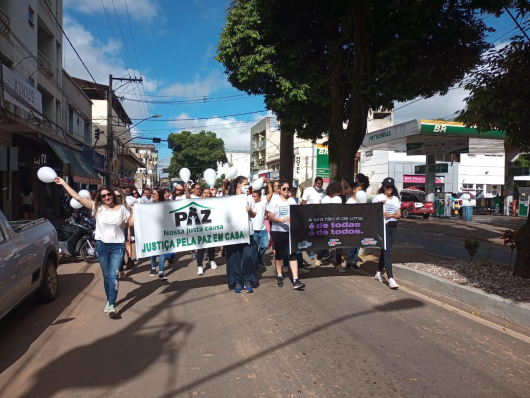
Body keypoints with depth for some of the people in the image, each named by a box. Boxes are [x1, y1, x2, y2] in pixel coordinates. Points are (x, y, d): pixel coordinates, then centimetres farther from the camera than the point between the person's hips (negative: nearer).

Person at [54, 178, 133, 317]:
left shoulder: (121, 209, -1)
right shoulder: (97, 207, 0)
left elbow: (132, 223, 1)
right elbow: (78, 197, -2)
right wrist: (63, 183, -2)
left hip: (118, 246, -2)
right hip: (101, 245, 2)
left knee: (113, 275, -9)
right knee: (106, 276, 12)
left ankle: (111, 305, -10)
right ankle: (109, 301, 27)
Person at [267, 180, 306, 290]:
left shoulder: (292, 200, 9)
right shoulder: (274, 200, -2)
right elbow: (271, 217, -9)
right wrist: (282, 220, -24)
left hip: (290, 231, 2)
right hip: (277, 231, -2)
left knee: (292, 254, -5)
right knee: (279, 253, 11)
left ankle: (295, 280, -8)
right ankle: (279, 276, 27)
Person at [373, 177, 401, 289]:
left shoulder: (396, 199, 13)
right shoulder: (378, 198, -2)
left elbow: (399, 215, 12)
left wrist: (391, 215, -9)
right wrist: (379, 205, -20)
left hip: (393, 227, 5)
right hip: (383, 227, -5)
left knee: (385, 250, 12)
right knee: (387, 252, -11)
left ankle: (379, 273, 26)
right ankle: (391, 279, -14)